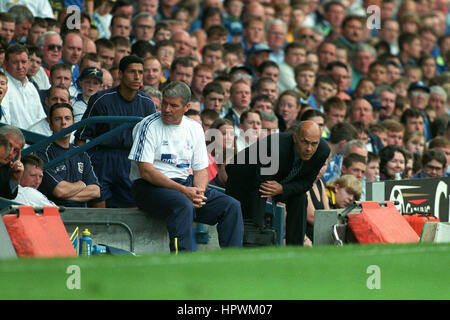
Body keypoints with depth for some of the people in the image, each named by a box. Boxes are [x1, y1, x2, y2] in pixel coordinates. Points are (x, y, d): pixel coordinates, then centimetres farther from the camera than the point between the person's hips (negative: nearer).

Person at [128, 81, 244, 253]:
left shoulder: (195, 129, 13)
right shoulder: (149, 126, -6)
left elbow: (200, 169, 14)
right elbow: (146, 171, -14)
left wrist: (198, 192, -11)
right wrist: (183, 191, -20)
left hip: (186, 185, 6)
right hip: (151, 187, -6)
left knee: (232, 206, -11)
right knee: (183, 205, -37)